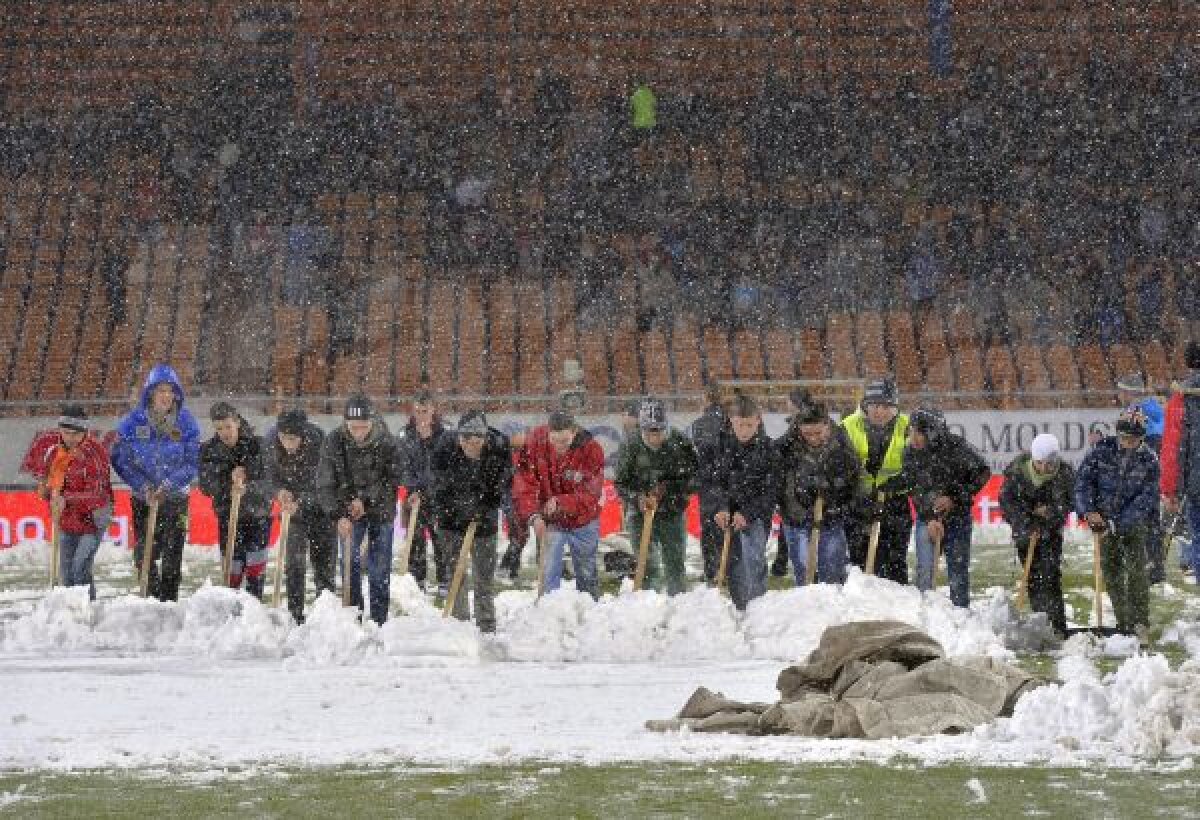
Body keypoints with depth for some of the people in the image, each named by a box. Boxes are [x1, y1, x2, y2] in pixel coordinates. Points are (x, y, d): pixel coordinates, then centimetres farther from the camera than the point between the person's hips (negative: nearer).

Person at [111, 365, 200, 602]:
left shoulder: (186, 422, -5)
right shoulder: (133, 422, -6)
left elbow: (193, 462, -5)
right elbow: (120, 459, -5)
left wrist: (168, 486, -17)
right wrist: (144, 487, -15)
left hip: (176, 498, 0)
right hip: (143, 499, 0)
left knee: (172, 556, -3)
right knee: (145, 555, 1)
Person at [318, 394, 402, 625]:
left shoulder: (385, 442, -16)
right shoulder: (334, 442, -15)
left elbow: (393, 479, -10)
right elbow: (325, 484, -14)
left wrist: (365, 500, -21)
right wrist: (339, 515, -25)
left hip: (380, 510, 0)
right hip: (348, 511, 0)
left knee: (380, 569, 2)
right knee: (350, 562, -7)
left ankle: (379, 621, 9)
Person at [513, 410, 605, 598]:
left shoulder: (591, 450, -22)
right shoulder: (534, 444, -20)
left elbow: (590, 495, -23)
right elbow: (525, 484, -18)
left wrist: (560, 503, -38)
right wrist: (533, 515, -33)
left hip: (583, 520, 0)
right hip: (549, 521, 0)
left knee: (586, 573, 13)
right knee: (549, 571, -8)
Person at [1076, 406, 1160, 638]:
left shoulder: (1149, 461, -13)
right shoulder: (1103, 450, -7)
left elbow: (1145, 500, -16)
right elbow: (1083, 480, -6)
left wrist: (1117, 525, -24)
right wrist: (1089, 511, -22)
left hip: (1135, 523, -2)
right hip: (1105, 521, 2)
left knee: (1136, 569, -15)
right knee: (1111, 574, 2)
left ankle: (1140, 622, -10)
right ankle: (1124, 624, 9)